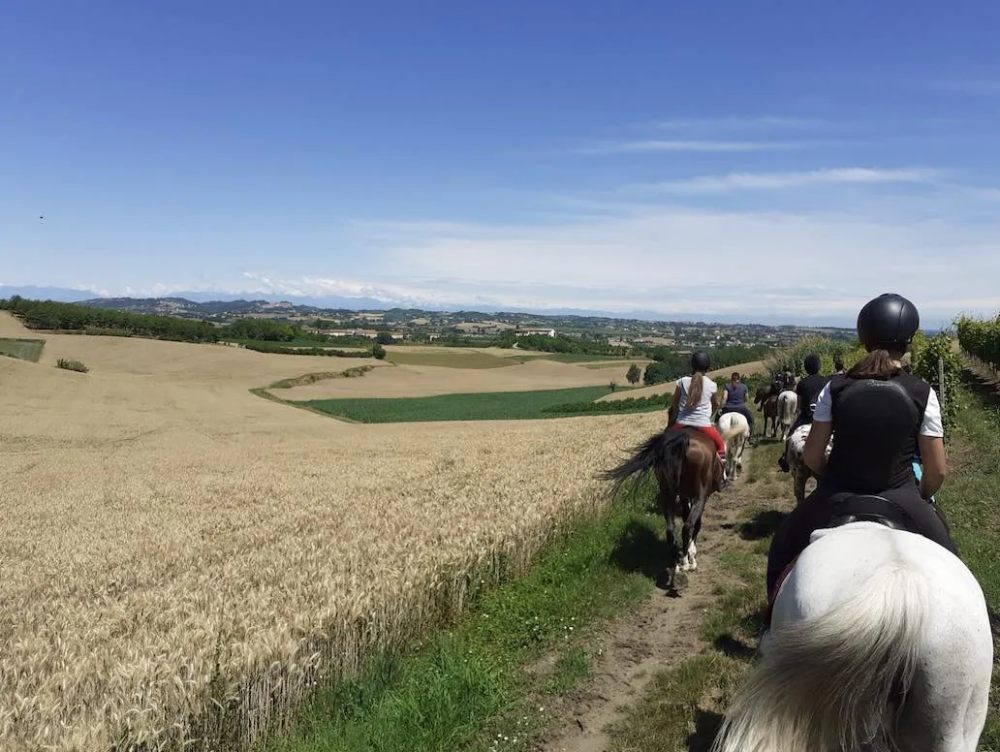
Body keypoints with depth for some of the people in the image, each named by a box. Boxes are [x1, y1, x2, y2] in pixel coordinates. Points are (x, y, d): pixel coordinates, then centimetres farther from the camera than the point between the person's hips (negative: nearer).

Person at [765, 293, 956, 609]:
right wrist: (920, 498, 15)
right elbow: (937, 470, -5)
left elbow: (812, 458, -3)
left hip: (837, 498, 1)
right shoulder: (922, 393, -9)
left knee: (784, 548, 26)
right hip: (899, 499, 0)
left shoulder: (836, 387, -8)